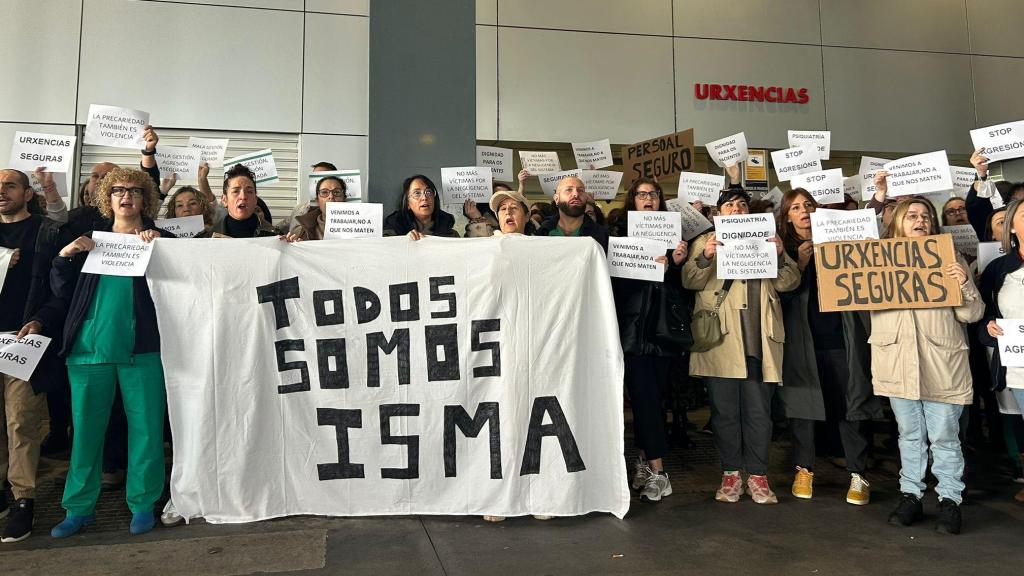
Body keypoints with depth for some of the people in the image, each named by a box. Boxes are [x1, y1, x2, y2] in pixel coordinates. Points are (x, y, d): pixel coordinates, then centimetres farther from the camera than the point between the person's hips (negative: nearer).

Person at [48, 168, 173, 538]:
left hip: (141, 349, -2)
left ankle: (142, 504, 13)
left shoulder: (160, 240, 8)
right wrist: (64, 257, -3)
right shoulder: (89, 240, 15)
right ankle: (80, 507, 19)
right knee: (85, 428, 7)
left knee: (146, 427, 1)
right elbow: (64, 295, 12)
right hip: (89, 347, 3)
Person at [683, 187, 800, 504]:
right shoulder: (705, 241, 14)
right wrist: (705, 257, -18)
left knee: (759, 411, 3)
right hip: (721, 336, -1)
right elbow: (689, 281, 0)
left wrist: (780, 255, -10)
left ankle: (757, 475, 12)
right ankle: (730, 473, 11)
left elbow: (788, 282, 8)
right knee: (724, 410, 1)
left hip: (758, 338, 1)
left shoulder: (766, 240, 18)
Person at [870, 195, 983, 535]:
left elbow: (972, 314, 2)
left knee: (944, 436, 5)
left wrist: (964, 284, -16)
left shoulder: (950, 259, 5)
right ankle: (910, 495, 22)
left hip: (941, 363, -1)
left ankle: (950, 500, 18)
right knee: (909, 434, 12)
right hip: (897, 361, 2)